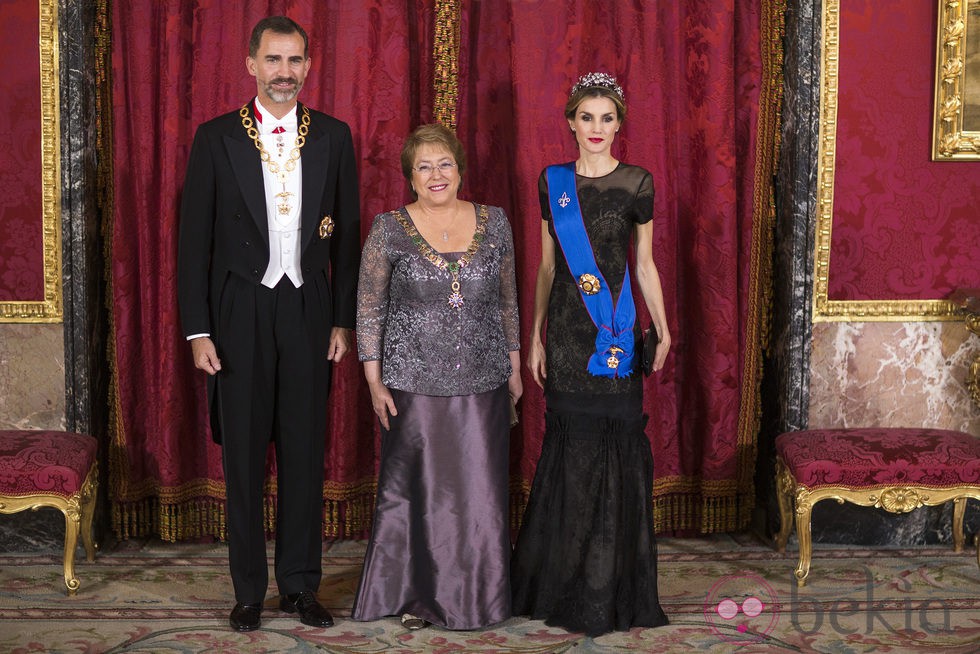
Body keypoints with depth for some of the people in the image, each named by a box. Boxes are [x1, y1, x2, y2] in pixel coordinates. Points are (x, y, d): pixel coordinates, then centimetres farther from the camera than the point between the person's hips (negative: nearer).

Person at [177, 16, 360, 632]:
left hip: (308, 311, 1)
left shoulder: (333, 137, 5)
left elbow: (347, 235, 7)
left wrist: (344, 320, 1)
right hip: (241, 312, -1)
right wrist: (198, 329, -7)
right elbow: (195, 239, -1)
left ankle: (301, 585, 19)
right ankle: (249, 589, 17)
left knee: (305, 454, 7)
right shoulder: (216, 138, 0)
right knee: (244, 457, 6)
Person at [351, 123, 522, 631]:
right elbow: (369, 309, 0)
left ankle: (477, 594, 20)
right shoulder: (389, 229, -2)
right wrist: (374, 381, -5)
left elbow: (507, 299, 12)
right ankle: (416, 594, 19)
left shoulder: (494, 223, 5)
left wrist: (514, 367, 11)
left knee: (480, 491, 5)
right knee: (415, 490, 5)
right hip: (414, 384, -2)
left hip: (483, 382, 2)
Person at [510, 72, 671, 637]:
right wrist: (536, 336, 8)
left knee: (615, 443, -1)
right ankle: (565, 584, 18)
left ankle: (612, 590, 12)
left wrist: (664, 331, 1)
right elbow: (547, 265, 10)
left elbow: (644, 264, 5)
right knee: (570, 445, 5)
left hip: (616, 328, -2)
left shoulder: (636, 182, 1)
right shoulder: (553, 182, 7)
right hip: (566, 328, 2)